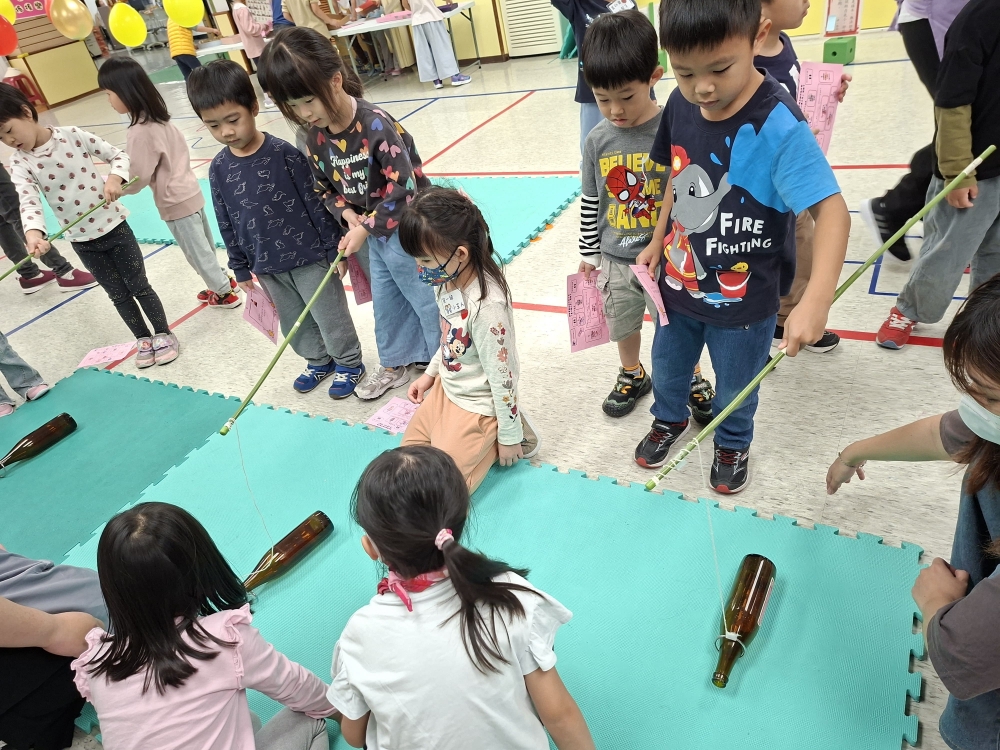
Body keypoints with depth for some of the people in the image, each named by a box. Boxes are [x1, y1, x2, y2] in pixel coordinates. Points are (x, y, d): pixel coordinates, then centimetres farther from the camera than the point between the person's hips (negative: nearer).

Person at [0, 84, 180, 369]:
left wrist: (115, 178, -24)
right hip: (82, 241, 2)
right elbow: (28, 202, -20)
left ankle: (164, 334, 25)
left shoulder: (73, 136, -10)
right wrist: (33, 233, -39)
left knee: (139, 286, 7)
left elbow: (119, 156, -3)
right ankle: (143, 339, 31)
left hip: (114, 227, -2)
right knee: (118, 295, 13)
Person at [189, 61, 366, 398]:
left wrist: (333, 248, -8)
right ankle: (319, 361, 42)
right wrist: (241, 267, 11)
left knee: (331, 316, 9)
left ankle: (349, 363, 31)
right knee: (294, 323, 19)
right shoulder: (219, 168, -3)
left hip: (310, 257, -5)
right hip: (268, 266, 5)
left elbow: (316, 202, -11)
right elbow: (226, 223, 6)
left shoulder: (284, 154, -17)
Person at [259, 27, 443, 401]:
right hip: (373, 234, 7)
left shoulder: (377, 125, -26)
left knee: (428, 301, 7)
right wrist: (348, 214, -12)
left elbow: (404, 187, -26)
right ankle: (395, 364, 40)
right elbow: (325, 188, 8)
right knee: (385, 301, 21)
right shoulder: (317, 138, -4)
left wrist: (366, 227, -22)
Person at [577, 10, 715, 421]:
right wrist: (589, 254, 9)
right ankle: (632, 375, 46)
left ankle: (693, 379, 39)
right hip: (616, 258, 3)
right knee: (623, 323, 21)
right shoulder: (598, 139, -6)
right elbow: (590, 202, 4)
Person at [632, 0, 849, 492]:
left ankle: (733, 443, 51)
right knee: (667, 367, 26)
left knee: (735, 388, 20)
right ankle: (669, 419, 58)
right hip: (677, 281, 5)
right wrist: (658, 240, 7)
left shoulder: (778, 125, -28)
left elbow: (831, 210, -32)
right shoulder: (680, 104, -10)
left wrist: (814, 302, -44)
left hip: (742, 298, -4)